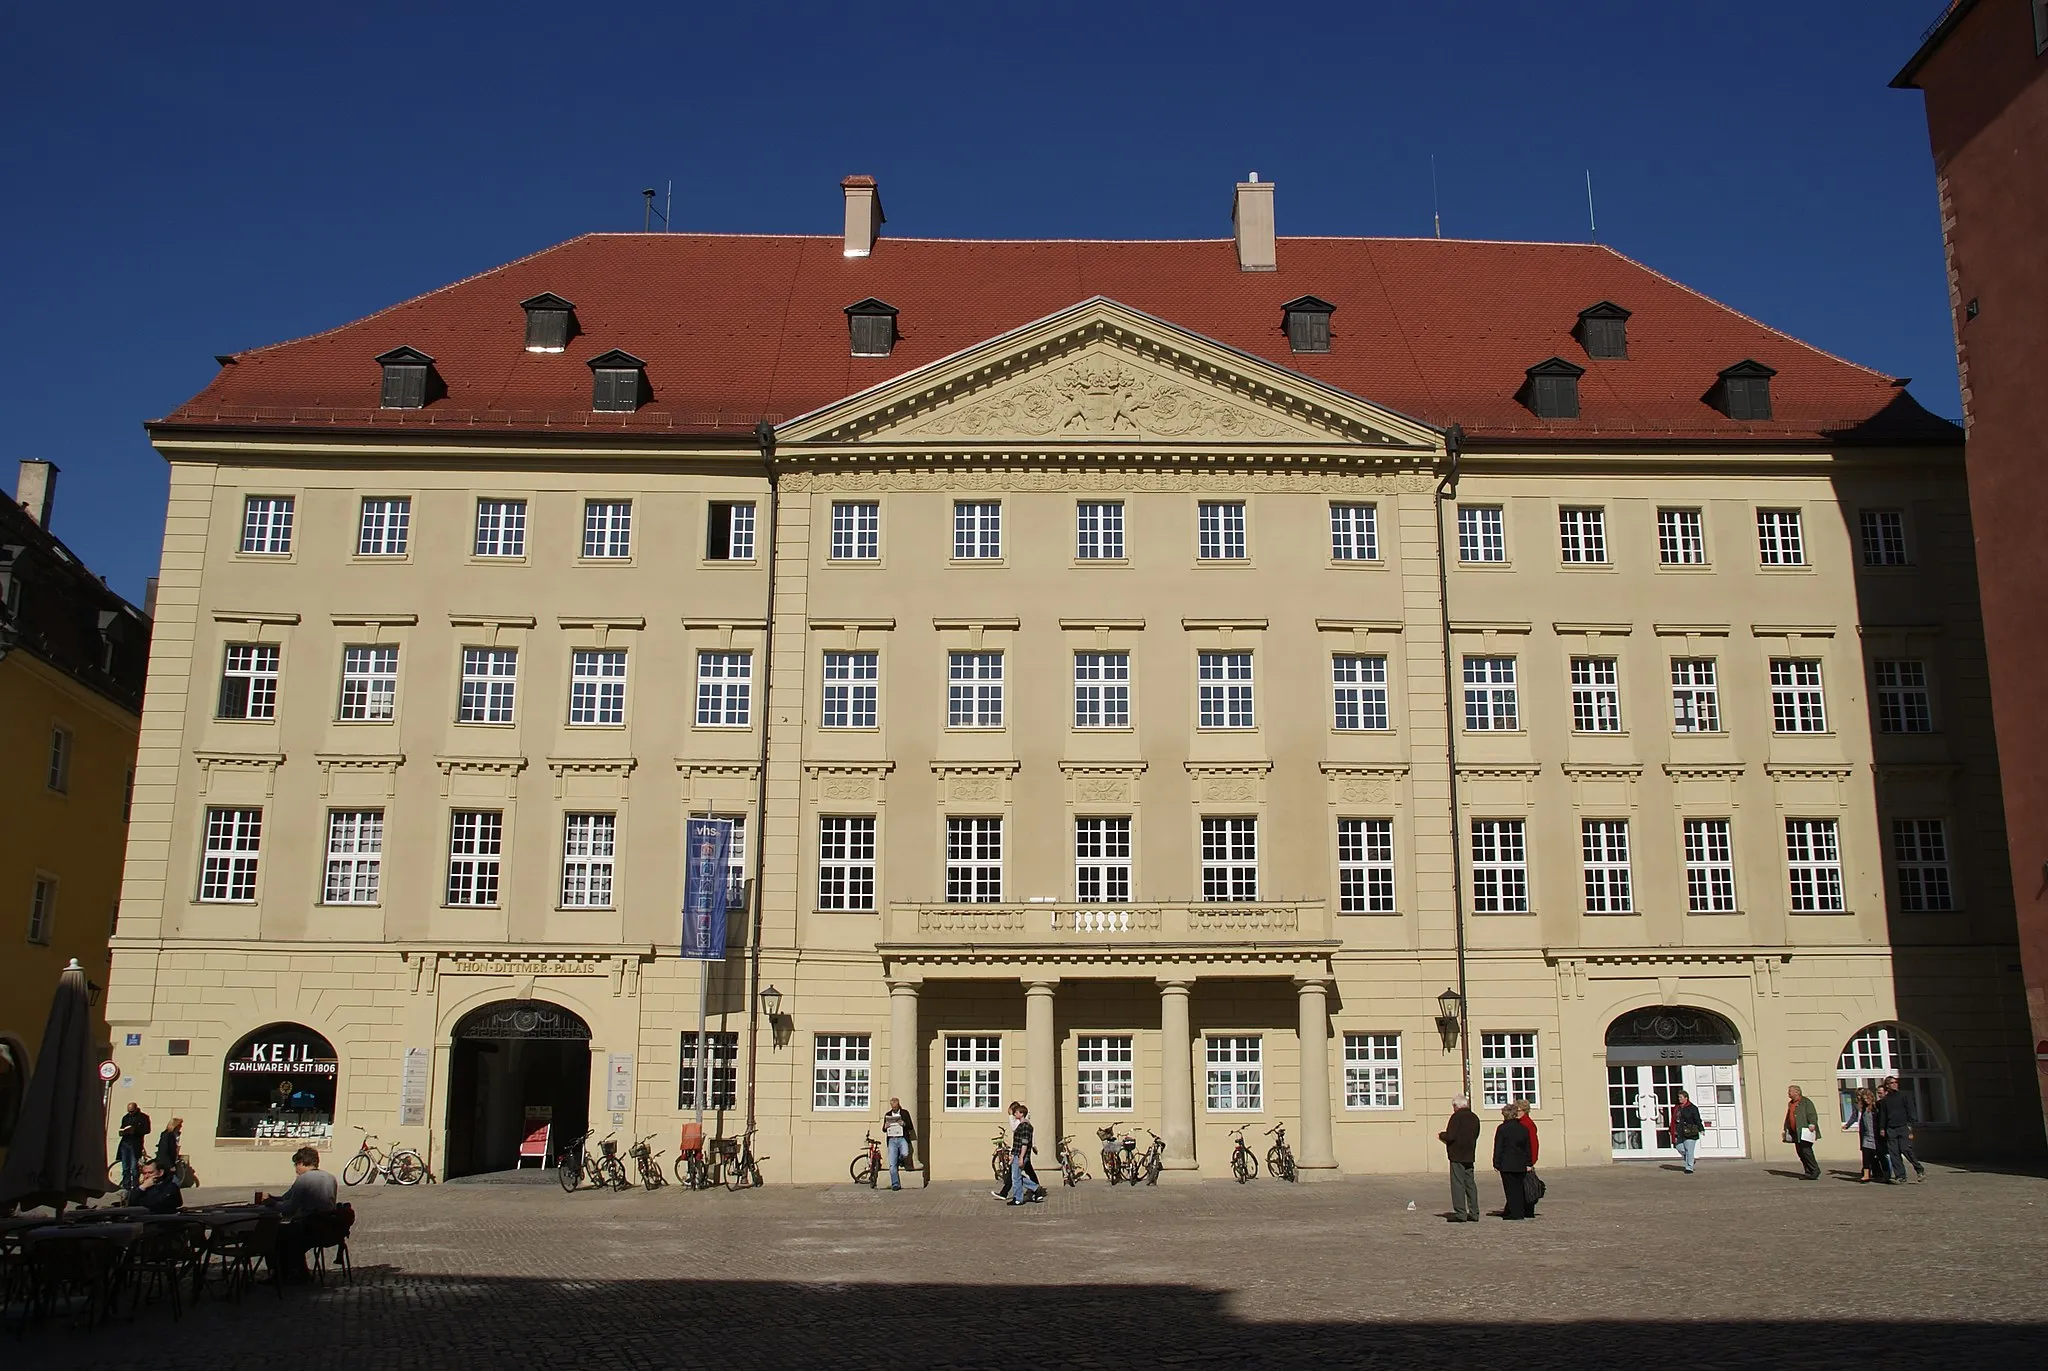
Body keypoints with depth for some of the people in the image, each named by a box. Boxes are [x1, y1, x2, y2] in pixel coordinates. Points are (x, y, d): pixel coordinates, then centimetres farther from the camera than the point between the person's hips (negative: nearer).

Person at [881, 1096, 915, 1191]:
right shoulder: (887, 1115, 16)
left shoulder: (905, 1113, 10)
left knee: (905, 1154, -29)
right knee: (892, 1165, -6)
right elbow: (883, 1130, 16)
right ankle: (895, 1184, 2)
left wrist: (904, 1124, -15)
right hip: (891, 1140, 2)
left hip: (902, 1138, -2)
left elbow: (910, 1127, 5)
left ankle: (900, 1160, 8)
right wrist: (885, 1127, -7)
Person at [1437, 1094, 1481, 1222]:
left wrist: (1441, 1135, 2)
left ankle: (1460, 1214, -7)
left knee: (1458, 1184, -4)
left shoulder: (1457, 1116, -13)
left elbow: (1450, 1136, -20)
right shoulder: (1474, 1117, 12)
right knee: (1470, 1183, 12)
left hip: (1457, 1155, -8)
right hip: (1470, 1155, 8)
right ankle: (1473, 1213, 12)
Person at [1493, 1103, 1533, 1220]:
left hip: (1507, 1164, -5)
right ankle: (1521, 1212, 17)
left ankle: (1515, 1213, -3)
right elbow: (1528, 1148, 11)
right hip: (1521, 1165, 5)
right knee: (1519, 1187, 13)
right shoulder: (1524, 1129, 6)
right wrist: (1528, 1163, 15)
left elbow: (1498, 1147, -8)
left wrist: (1496, 1163, -4)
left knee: (1511, 1188, -1)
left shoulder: (1502, 1128, -9)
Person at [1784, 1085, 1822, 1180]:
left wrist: (1812, 1124, -26)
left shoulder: (1805, 1102, -4)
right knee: (1801, 1152, 5)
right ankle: (1809, 1172, 10)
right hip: (1795, 1133, 8)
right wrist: (1786, 1129, 23)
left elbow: (1812, 1114, -14)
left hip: (1804, 1132, -8)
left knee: (1806, 1151, -13)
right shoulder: (1790, 1104, 21)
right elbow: (1788, 1118, 27)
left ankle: (1815, 1171, -4)